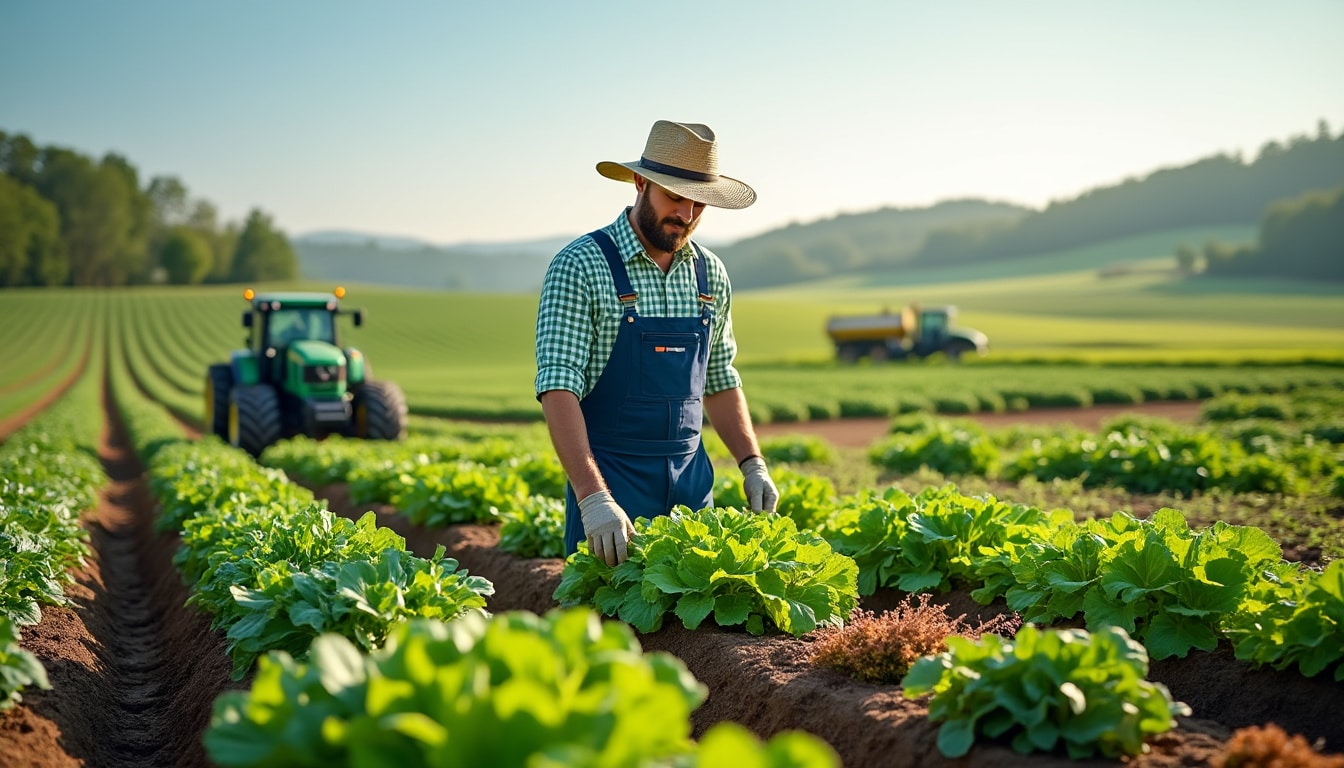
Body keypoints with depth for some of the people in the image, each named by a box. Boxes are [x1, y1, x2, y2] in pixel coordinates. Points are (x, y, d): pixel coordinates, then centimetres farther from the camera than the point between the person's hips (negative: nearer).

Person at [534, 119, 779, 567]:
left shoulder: (710, 274, 7)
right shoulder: (579, 266, -11)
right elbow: (558, 387, -18)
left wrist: (752, 463, 4)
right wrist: (592, 497, -28)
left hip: (691, 480, 5)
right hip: (606, 480, -5)